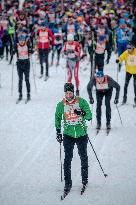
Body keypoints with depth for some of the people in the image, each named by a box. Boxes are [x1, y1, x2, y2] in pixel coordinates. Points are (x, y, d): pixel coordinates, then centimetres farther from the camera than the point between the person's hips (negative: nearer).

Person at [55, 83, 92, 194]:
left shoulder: (81, 101, -4)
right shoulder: (61, 105, 1)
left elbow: (89, 116, -7)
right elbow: (57, 118, 16)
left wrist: (82, 113, -27)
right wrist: (58, 131, 11)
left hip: (82, 134, 0)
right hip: (68, 135, 0)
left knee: (83, 157, 8)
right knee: (67, 159, -5)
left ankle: (85, 179, 25)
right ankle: (68, 183, -1)